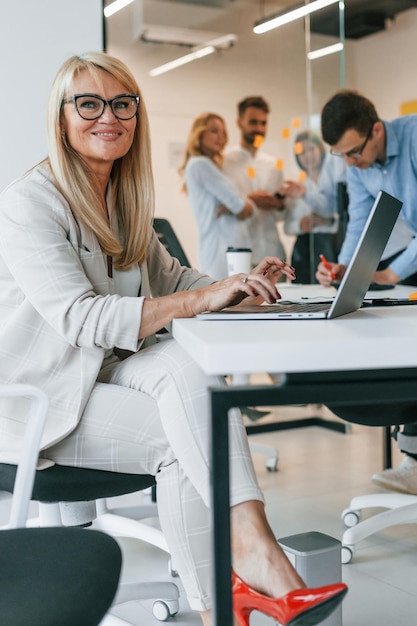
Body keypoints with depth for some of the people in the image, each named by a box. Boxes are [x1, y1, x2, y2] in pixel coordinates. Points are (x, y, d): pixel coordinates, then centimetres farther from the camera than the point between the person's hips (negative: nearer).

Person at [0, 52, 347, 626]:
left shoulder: (122, 199, 12)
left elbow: (168, 279, 17)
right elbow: (81, 319, -25)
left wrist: (236, 288, -5)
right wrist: (203, 299, -32)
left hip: (104, 371, 6)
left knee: (186, 363, -28)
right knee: (179, 437, -28)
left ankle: (249, 546, -36)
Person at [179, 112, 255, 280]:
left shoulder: (206, 165, 23)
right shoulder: (200, 164, -6)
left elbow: (246, 208, 14)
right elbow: (241, 207, -11)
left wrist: (236, 206, -7)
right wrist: (243, 205, 11)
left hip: (230, 247, 9)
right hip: (223, 249, -9)